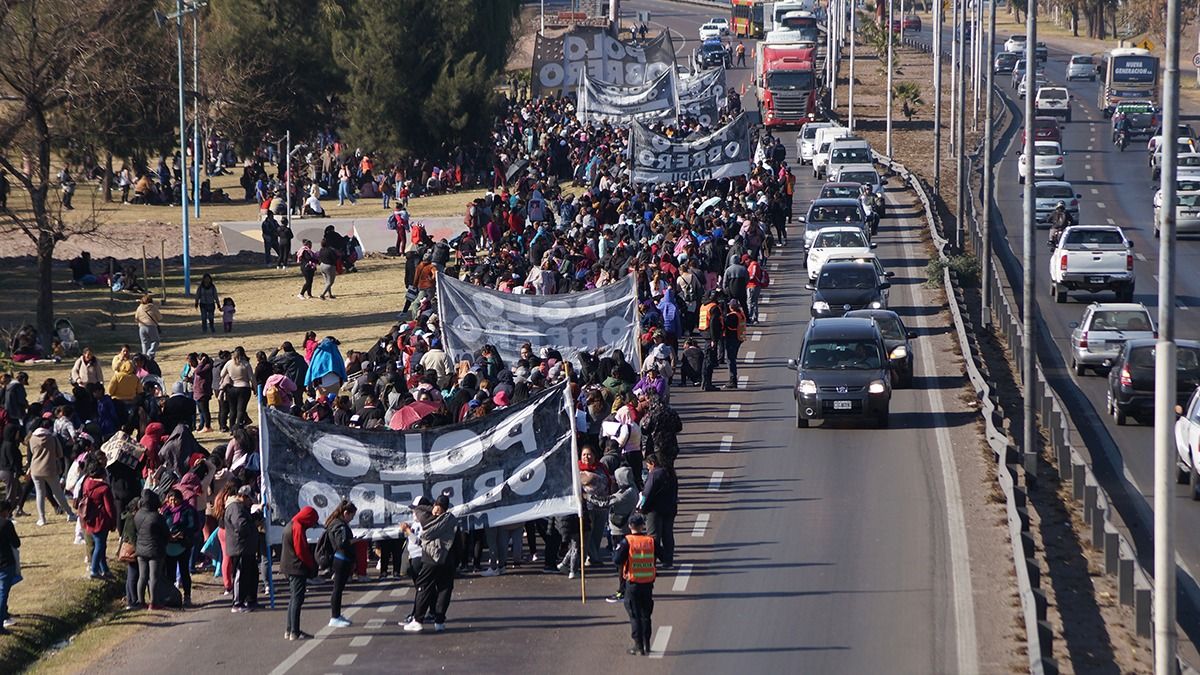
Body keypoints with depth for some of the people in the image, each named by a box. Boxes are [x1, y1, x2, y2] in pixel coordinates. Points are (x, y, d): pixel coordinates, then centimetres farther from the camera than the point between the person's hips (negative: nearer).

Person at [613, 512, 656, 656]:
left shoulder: (627, 542, -11)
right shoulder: (651, 541, -1)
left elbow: (617, 560, -15)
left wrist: (616, 551, 5)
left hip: (633, 583, -3)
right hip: (648, 583, 3)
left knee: (635, 616, 3)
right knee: (646, 615, 15)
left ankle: (638, 646, 0)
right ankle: (646, 645, 17)